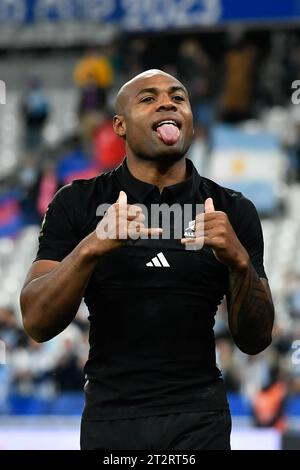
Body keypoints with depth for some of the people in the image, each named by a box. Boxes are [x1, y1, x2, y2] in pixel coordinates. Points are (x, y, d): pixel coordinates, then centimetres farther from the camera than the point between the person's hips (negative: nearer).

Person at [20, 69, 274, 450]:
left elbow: (255, 341, -1)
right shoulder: (77, 203, -2)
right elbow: (37, 324, -10)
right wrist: (89, 248, -26)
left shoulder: (233, 211, 1)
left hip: (200, 418, 0)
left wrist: (240, 261, -20)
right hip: (111, 415, 0)